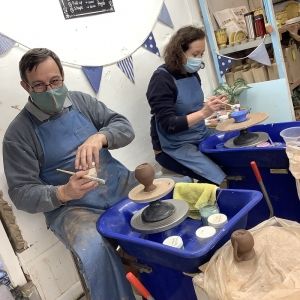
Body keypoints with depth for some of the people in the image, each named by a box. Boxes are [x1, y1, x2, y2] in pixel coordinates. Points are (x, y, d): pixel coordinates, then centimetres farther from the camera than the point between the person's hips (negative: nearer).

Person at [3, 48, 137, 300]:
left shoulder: (81, 101, 7)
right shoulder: (18, 133, -4)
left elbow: (125, 127, 1)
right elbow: (21, 193, -6)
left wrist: (99, 137, -22)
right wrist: (63, 193, -25)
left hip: (120, 184, 4)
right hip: (71, 206, -4)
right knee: (94, 251, -35)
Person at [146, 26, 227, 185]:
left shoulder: (192, 73, 5)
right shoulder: (162, 79, -16)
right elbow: (169, 125, -22)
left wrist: (208, 104, -4)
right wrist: (203, 113, -29)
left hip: (201, 137, 7)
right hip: (174, 147, -7)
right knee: (219, 180, -20)